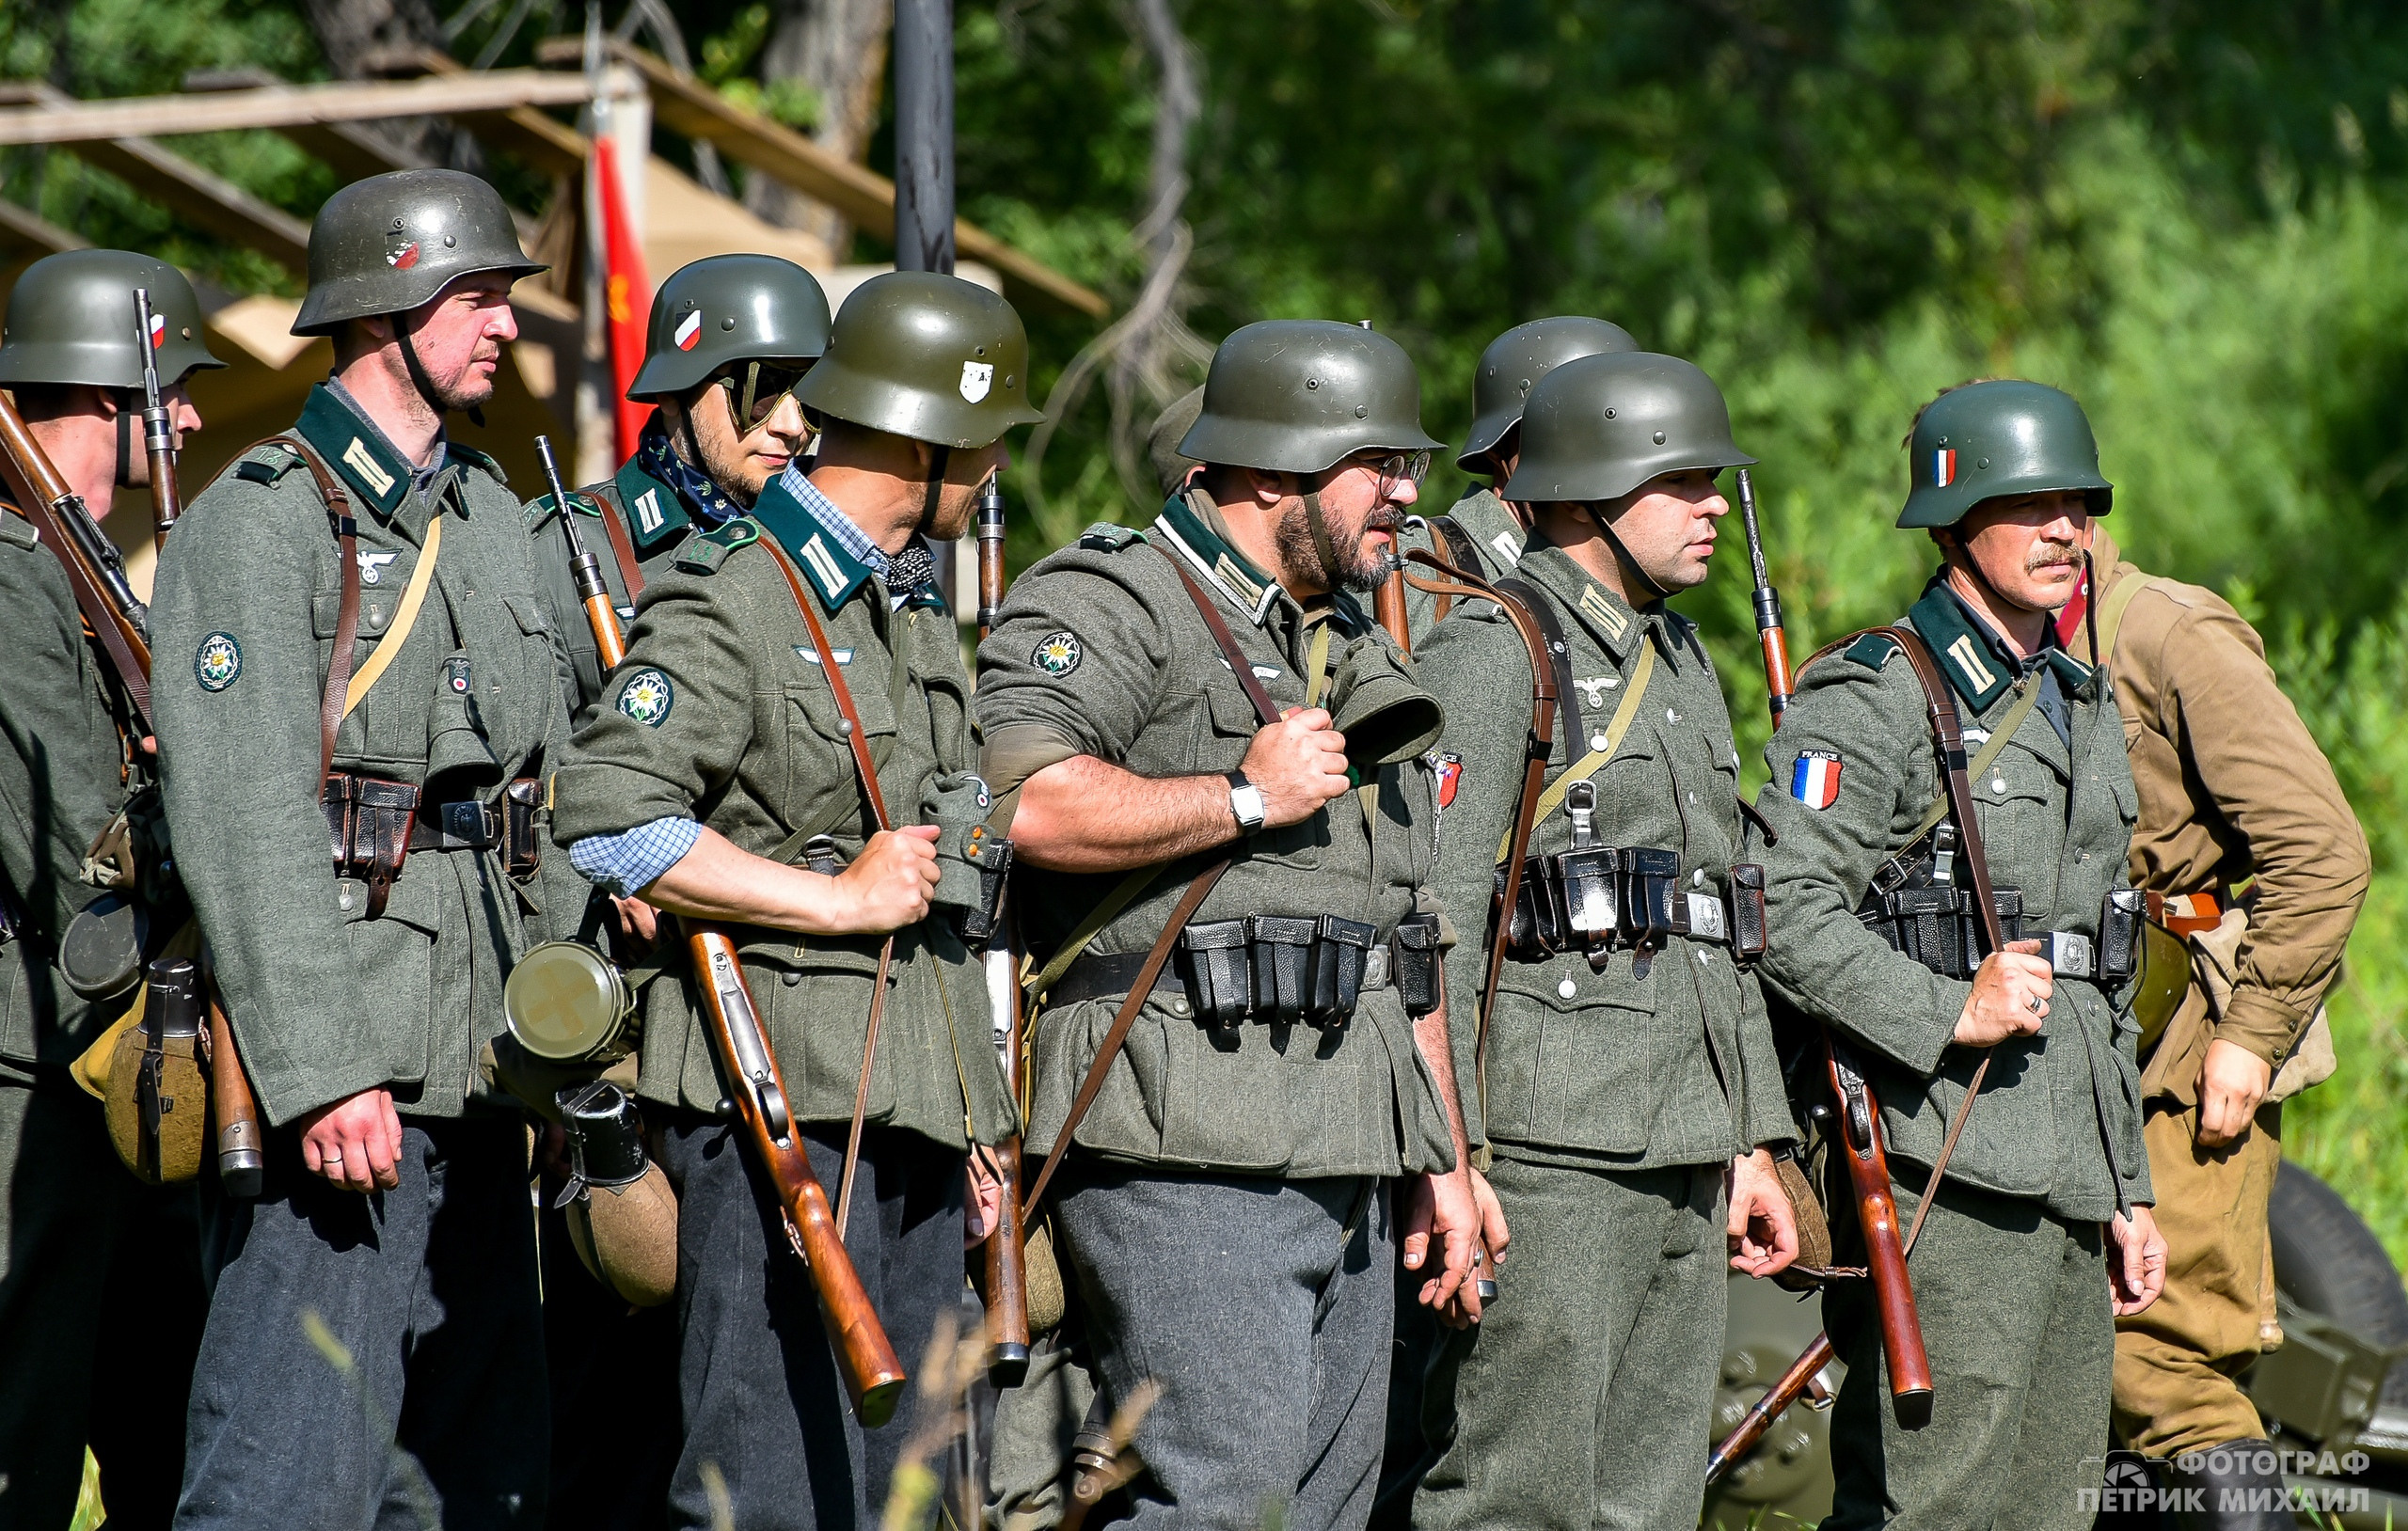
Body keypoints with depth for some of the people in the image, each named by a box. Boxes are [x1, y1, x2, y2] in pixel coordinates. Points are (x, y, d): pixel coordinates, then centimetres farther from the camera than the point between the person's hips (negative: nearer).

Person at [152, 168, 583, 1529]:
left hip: (478, 1074, 9)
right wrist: (323, 1073, -23)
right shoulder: (264, 521, -9)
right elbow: (245, 819, -17)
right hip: (339, 1079, -8)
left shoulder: (492, 513, 17)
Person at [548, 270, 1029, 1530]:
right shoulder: (733, 598, -9)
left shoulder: (921, 612, 21)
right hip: (781, 1099, -9)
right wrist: (844, 901, -15)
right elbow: (607, 820, -20)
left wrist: (978, 1111, 21)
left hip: (914, 1098, 9)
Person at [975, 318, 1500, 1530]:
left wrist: (1445, 1157, 23)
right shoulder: (1108, 605, -5)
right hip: (1187, 1155, -9)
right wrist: (1246, 799, -15)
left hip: (1351, 1161, 9)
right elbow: (1022, 801, -25)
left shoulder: (1357, 655, 24)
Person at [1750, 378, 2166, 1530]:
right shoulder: (1875, 698, -6)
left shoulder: (2083, 708, 21)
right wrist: (1952, 1011, -22)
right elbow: (1784, 906, -17)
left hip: (2069, 1177, 8)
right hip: (1947, 1167, -8)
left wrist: (2128, 1189, 22)